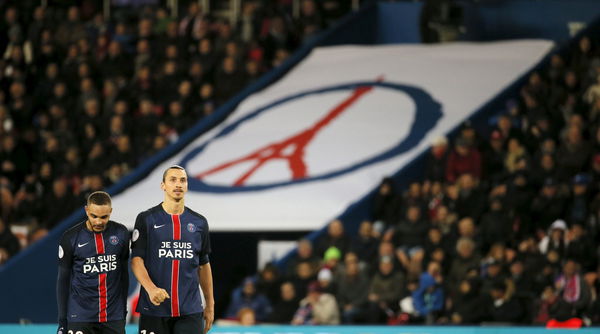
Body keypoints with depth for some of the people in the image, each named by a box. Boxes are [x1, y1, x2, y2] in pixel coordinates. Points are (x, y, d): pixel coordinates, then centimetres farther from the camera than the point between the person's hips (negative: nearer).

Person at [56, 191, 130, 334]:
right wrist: (62, 321, 0)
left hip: (114, 317, 2)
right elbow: (63, 280, 1)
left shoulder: (120, 233, 2)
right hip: (80, 316, -2)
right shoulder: (71, 237, -4)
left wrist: (123, 309, 14)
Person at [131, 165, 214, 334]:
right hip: (154, 309, -2)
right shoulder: (147, 219, 2)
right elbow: (136, 260, -4)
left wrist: (210, 303, 17)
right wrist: (151, 288, -21)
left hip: (190, 312, 2)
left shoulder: (199, 222, 11)